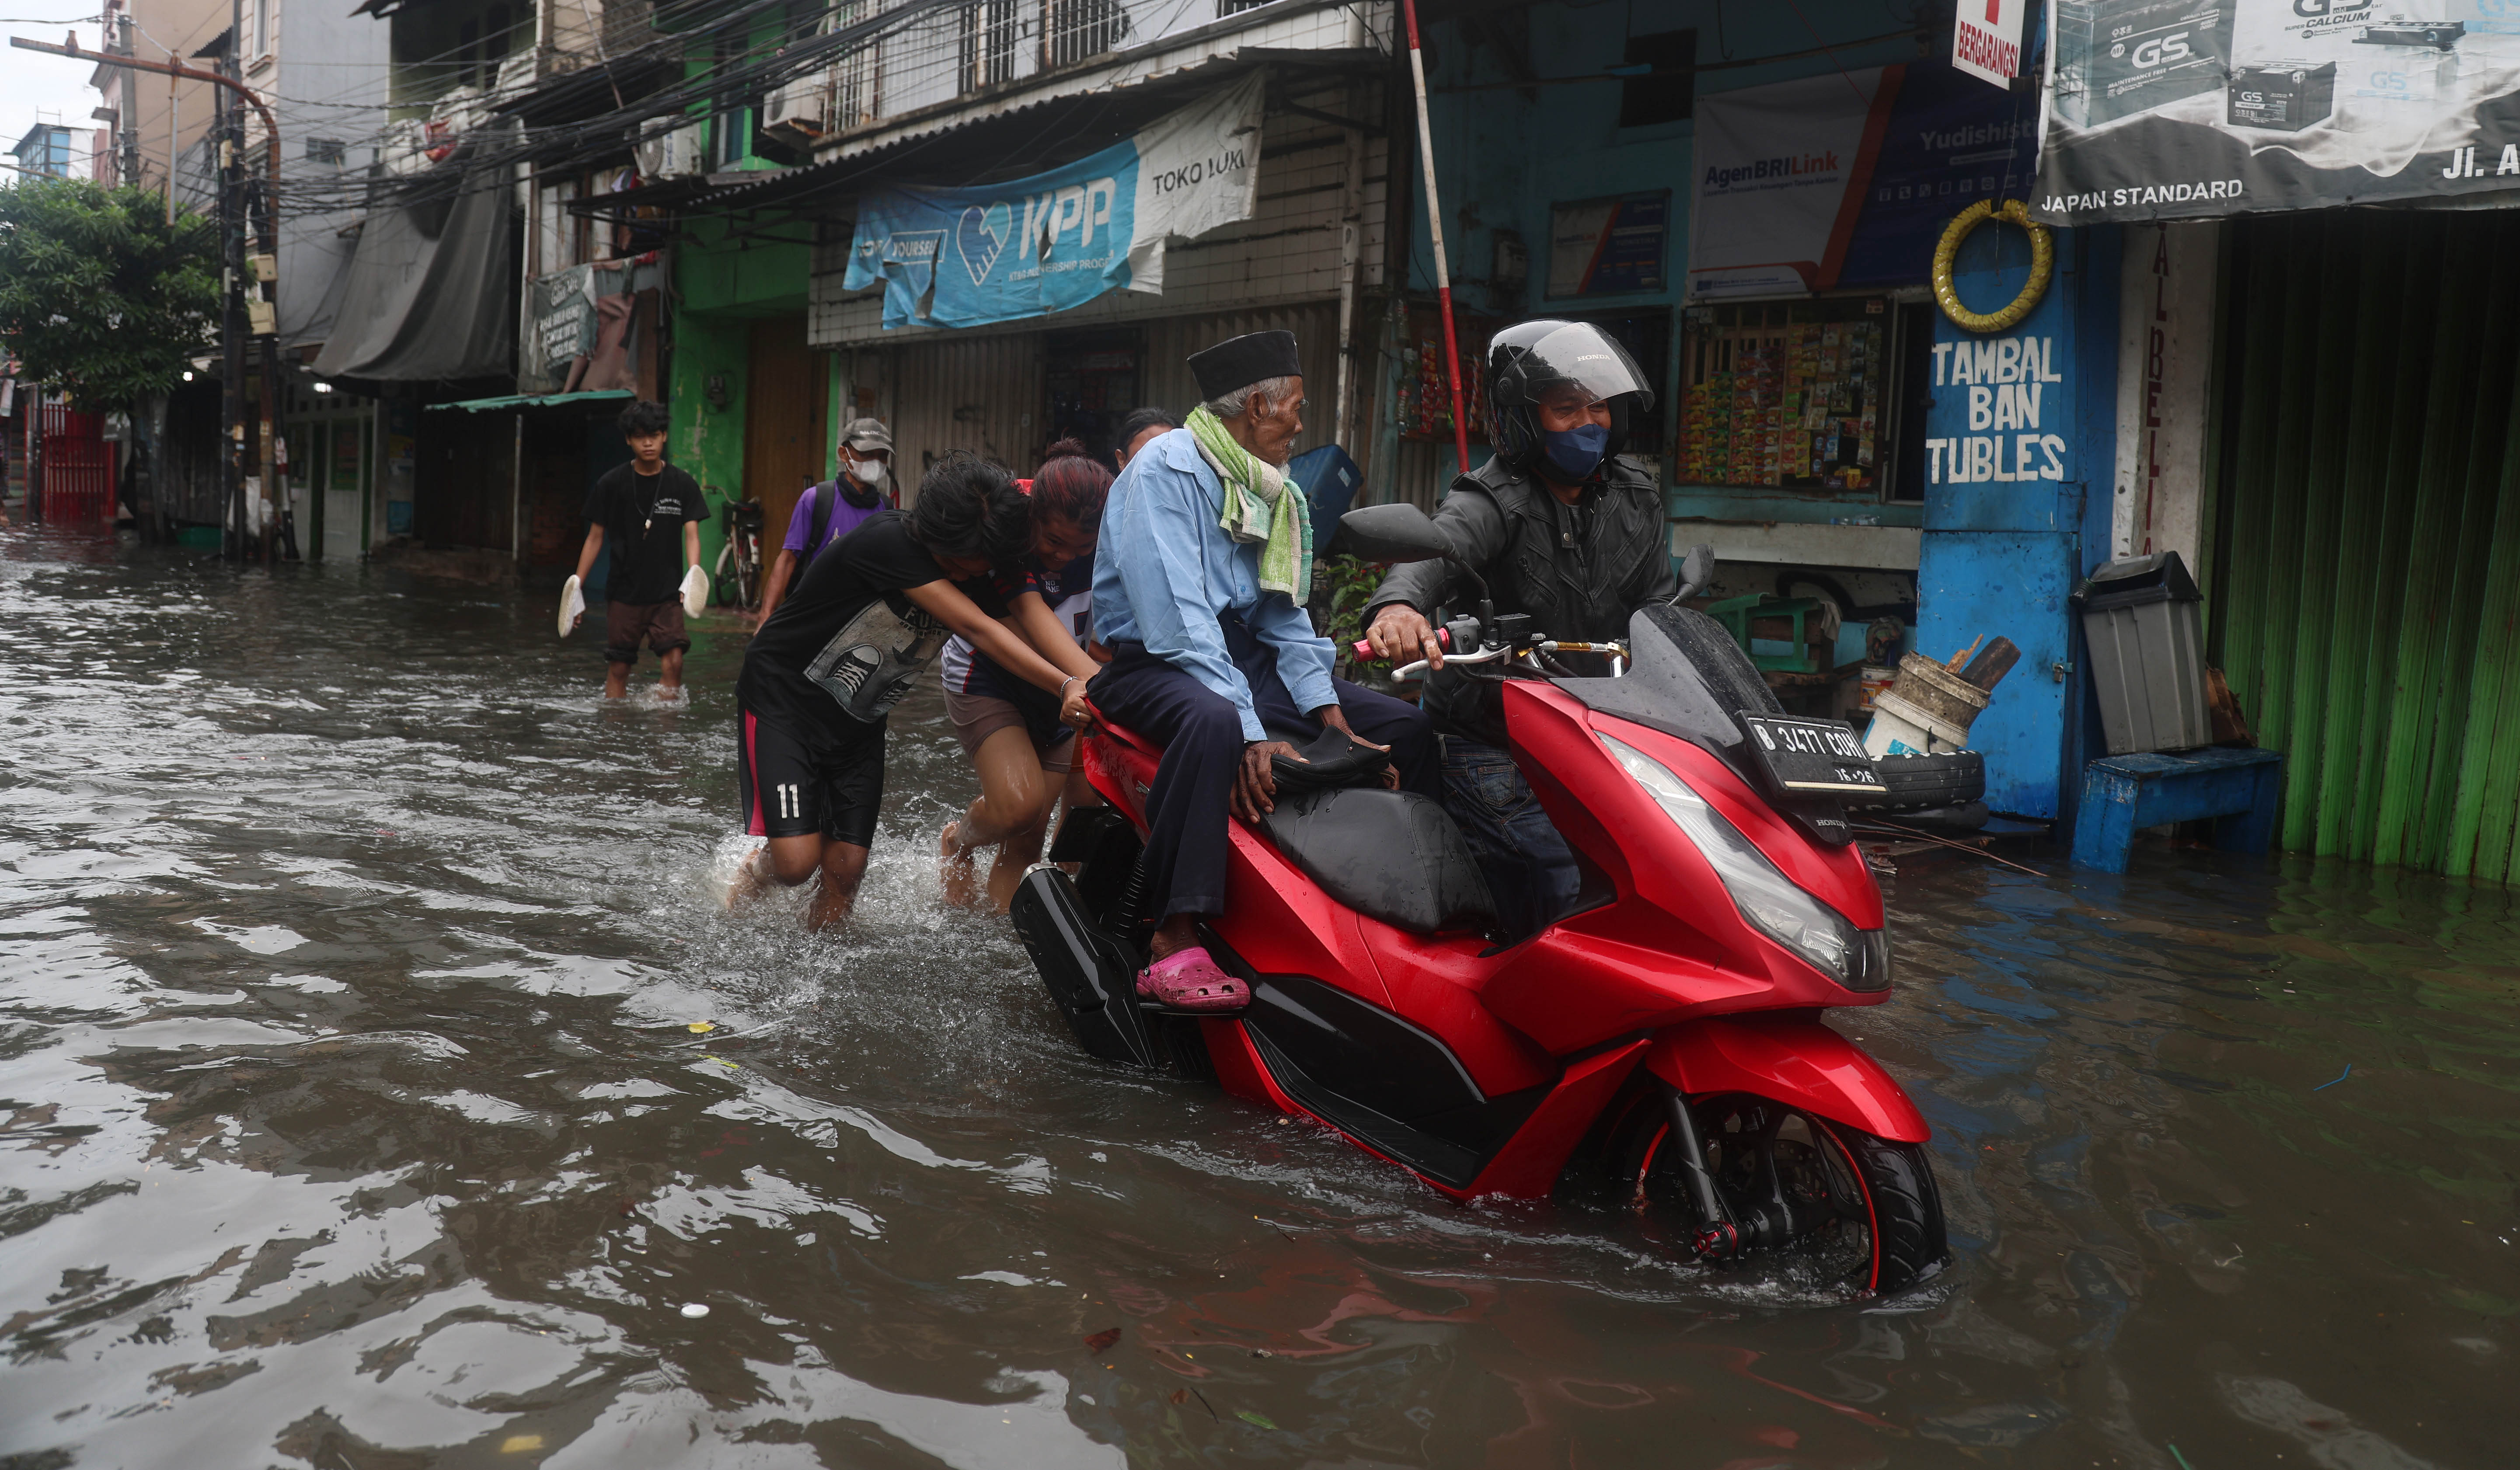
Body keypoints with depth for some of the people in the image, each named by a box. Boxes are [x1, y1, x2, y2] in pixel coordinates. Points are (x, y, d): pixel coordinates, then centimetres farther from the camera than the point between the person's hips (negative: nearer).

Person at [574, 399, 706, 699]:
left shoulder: (683, 485, 0)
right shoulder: (611, 484, 1)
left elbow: (691, 535, -5)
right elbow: (595, 538, 5)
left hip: (667, 594, 0)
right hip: (623, 593, 1)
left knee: (674, 661, -14)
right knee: (618, 667, 5)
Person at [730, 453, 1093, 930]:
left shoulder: (975, 582, -7)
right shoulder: (887, 541, -28)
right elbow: (977, 629, -35)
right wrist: (1066, 684, -42)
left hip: (859, 725, 6)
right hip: (783, 700, -6)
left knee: (845, 871, -2)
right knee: (796, 862, -13)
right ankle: (753, 874, 22)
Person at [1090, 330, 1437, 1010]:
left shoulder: (1279, 494, 16)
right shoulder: (1166, 469, -12)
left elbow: (1285, 617, 14)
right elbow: (1175, 617, -22)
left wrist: (1327, 711, -4)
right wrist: (1251, 732, -30)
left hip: (1242, 656, 8)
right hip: (1153, 664, -8)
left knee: (1405, 726, -4)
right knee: (1215, 720, -42)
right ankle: (1174, 946, -42)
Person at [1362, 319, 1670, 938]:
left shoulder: (1635, 496, 8)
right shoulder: (1492, 502, -12)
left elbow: (1657, 610, 6)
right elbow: (1438, 546, -34)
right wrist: (1398, 603, -58)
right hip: (1490, 743, -6)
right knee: (1567, 886, -18)